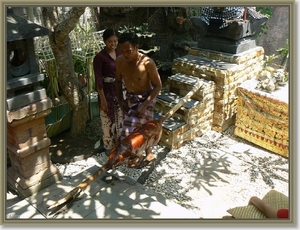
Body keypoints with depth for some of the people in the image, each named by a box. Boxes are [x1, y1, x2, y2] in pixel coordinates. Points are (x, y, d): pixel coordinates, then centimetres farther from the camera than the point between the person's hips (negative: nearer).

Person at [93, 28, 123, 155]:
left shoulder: (119, 53, 3)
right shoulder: (99, 57, -17)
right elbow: (98, 80, -17)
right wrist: (103, 99, -18)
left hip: (120, 89, 7)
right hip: (107, 91, -6)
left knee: (120, 118, 18)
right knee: (108, 120, 7)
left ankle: (118, 143, 37)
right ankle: (109, 147, 25)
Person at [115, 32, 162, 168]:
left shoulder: (147, 63, -25)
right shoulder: (120, 61, -10)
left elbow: (158, 86, -17)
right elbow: (118, 81, 6)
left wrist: (144, 104, -23)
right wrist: (120, 100, -4)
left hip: (145, 99, -5)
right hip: (130, 98, 6)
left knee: (131, 131, -6)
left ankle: (136, 156, 21)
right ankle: (149, 154, 40)